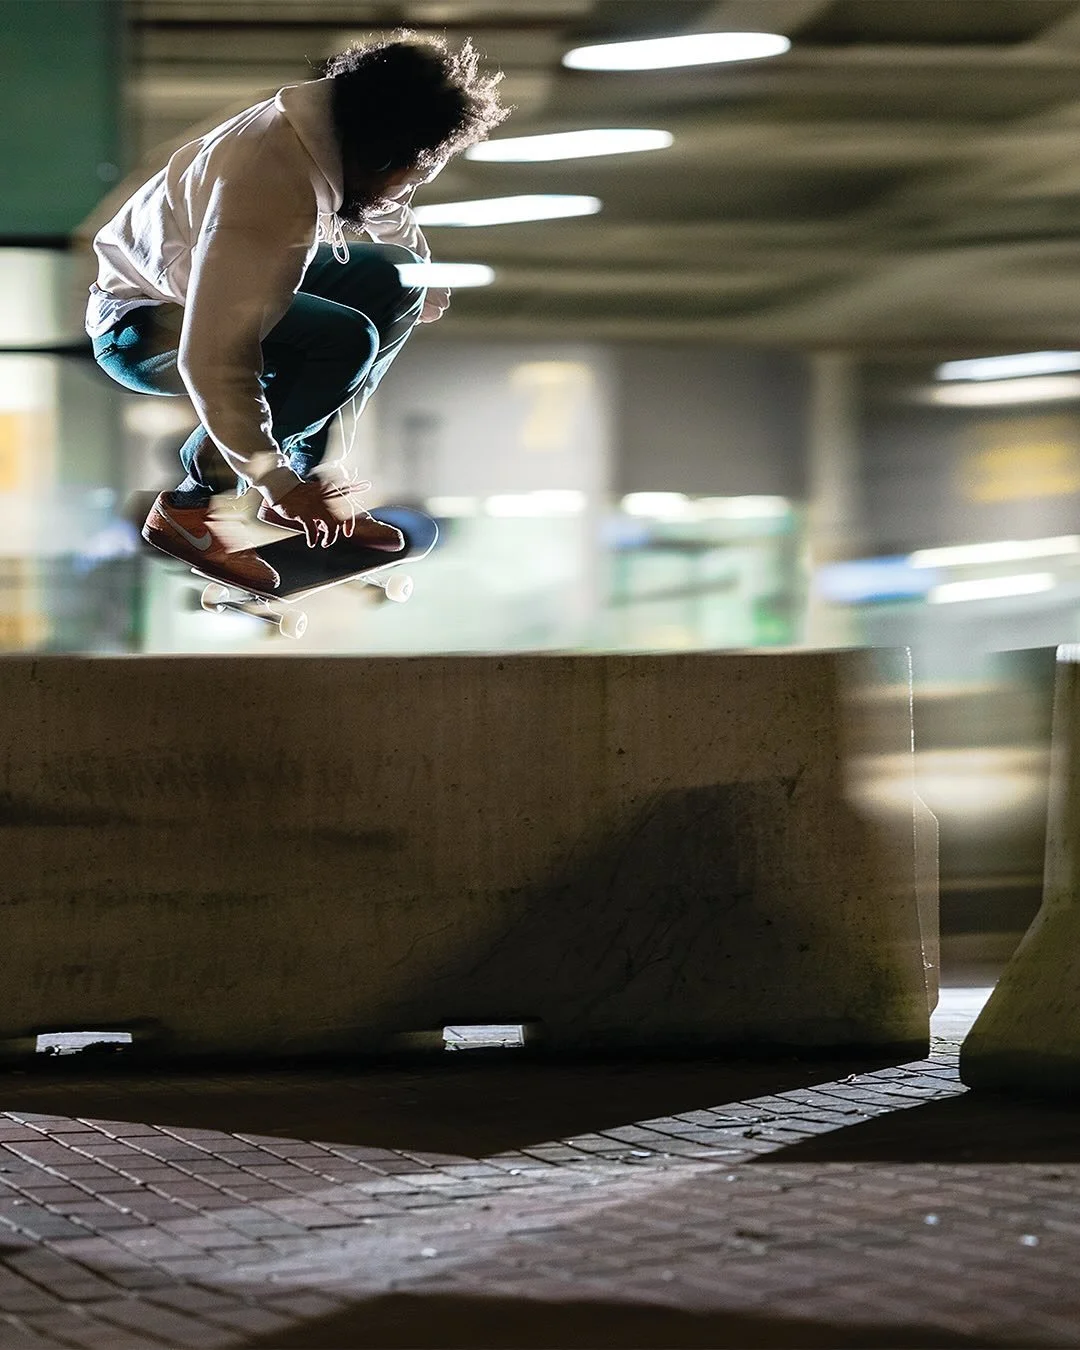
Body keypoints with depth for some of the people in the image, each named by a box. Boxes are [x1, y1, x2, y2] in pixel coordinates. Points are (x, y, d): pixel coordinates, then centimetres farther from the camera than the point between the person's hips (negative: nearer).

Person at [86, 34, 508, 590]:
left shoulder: (333, 134, -9)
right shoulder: (271, 191, -37)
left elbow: (387, 210, 18)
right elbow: (213, 363, -38)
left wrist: (424, 285, 37)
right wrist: (277, 483, -27)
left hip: (212, 288, 9)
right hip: (141, 326, -9)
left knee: (396, 277, 3)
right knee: (344, 341, -28)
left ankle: (308, 469, 6)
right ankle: (191, 503, -15)